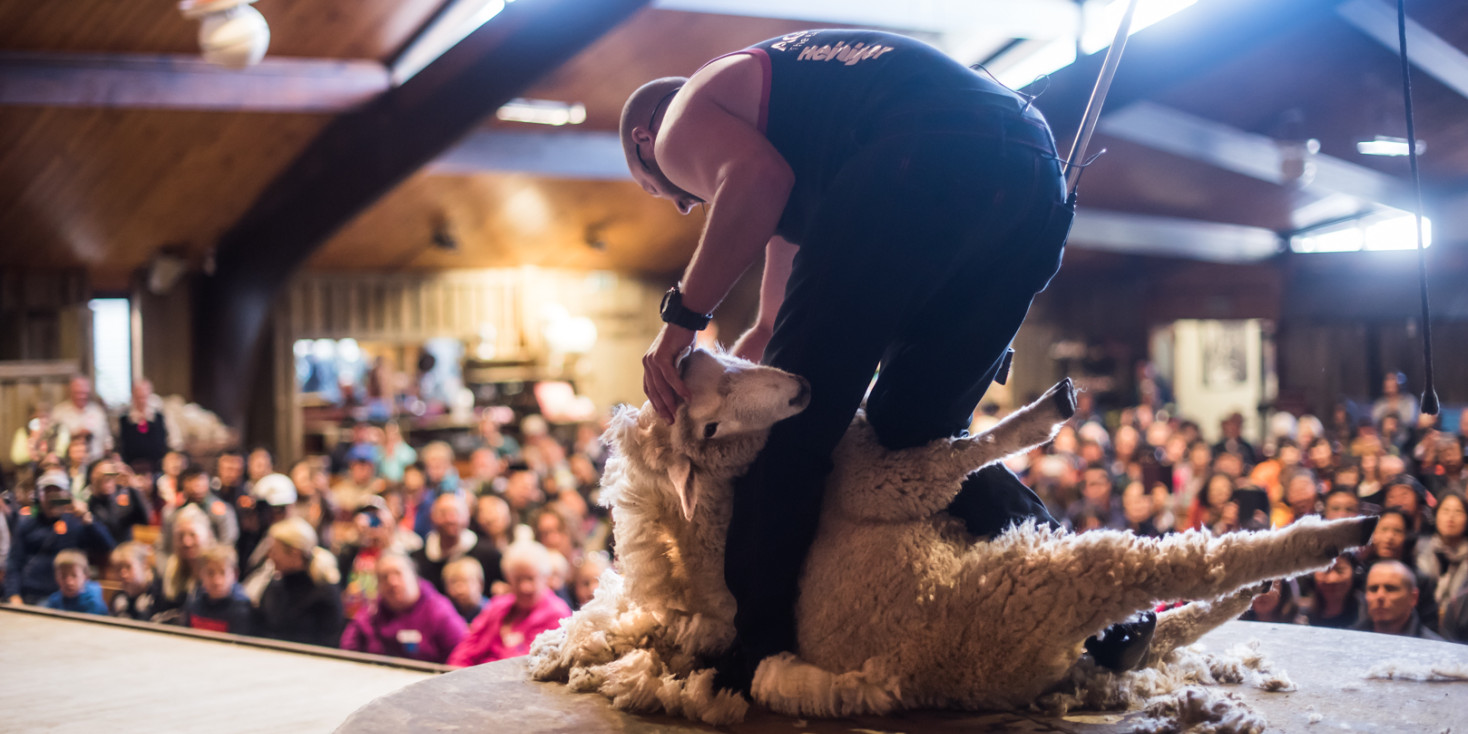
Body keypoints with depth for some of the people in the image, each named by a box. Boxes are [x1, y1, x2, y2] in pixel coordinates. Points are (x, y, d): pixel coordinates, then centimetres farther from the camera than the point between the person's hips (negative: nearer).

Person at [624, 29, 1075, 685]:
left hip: (924, 163, -9)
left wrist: (682, 314, -2)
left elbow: (758, 177, -8)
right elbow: (776, 328, 42)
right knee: (915, 431, 18)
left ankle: (748, 653, 0)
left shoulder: (681, 120, 19)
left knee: (790, 416, 1)